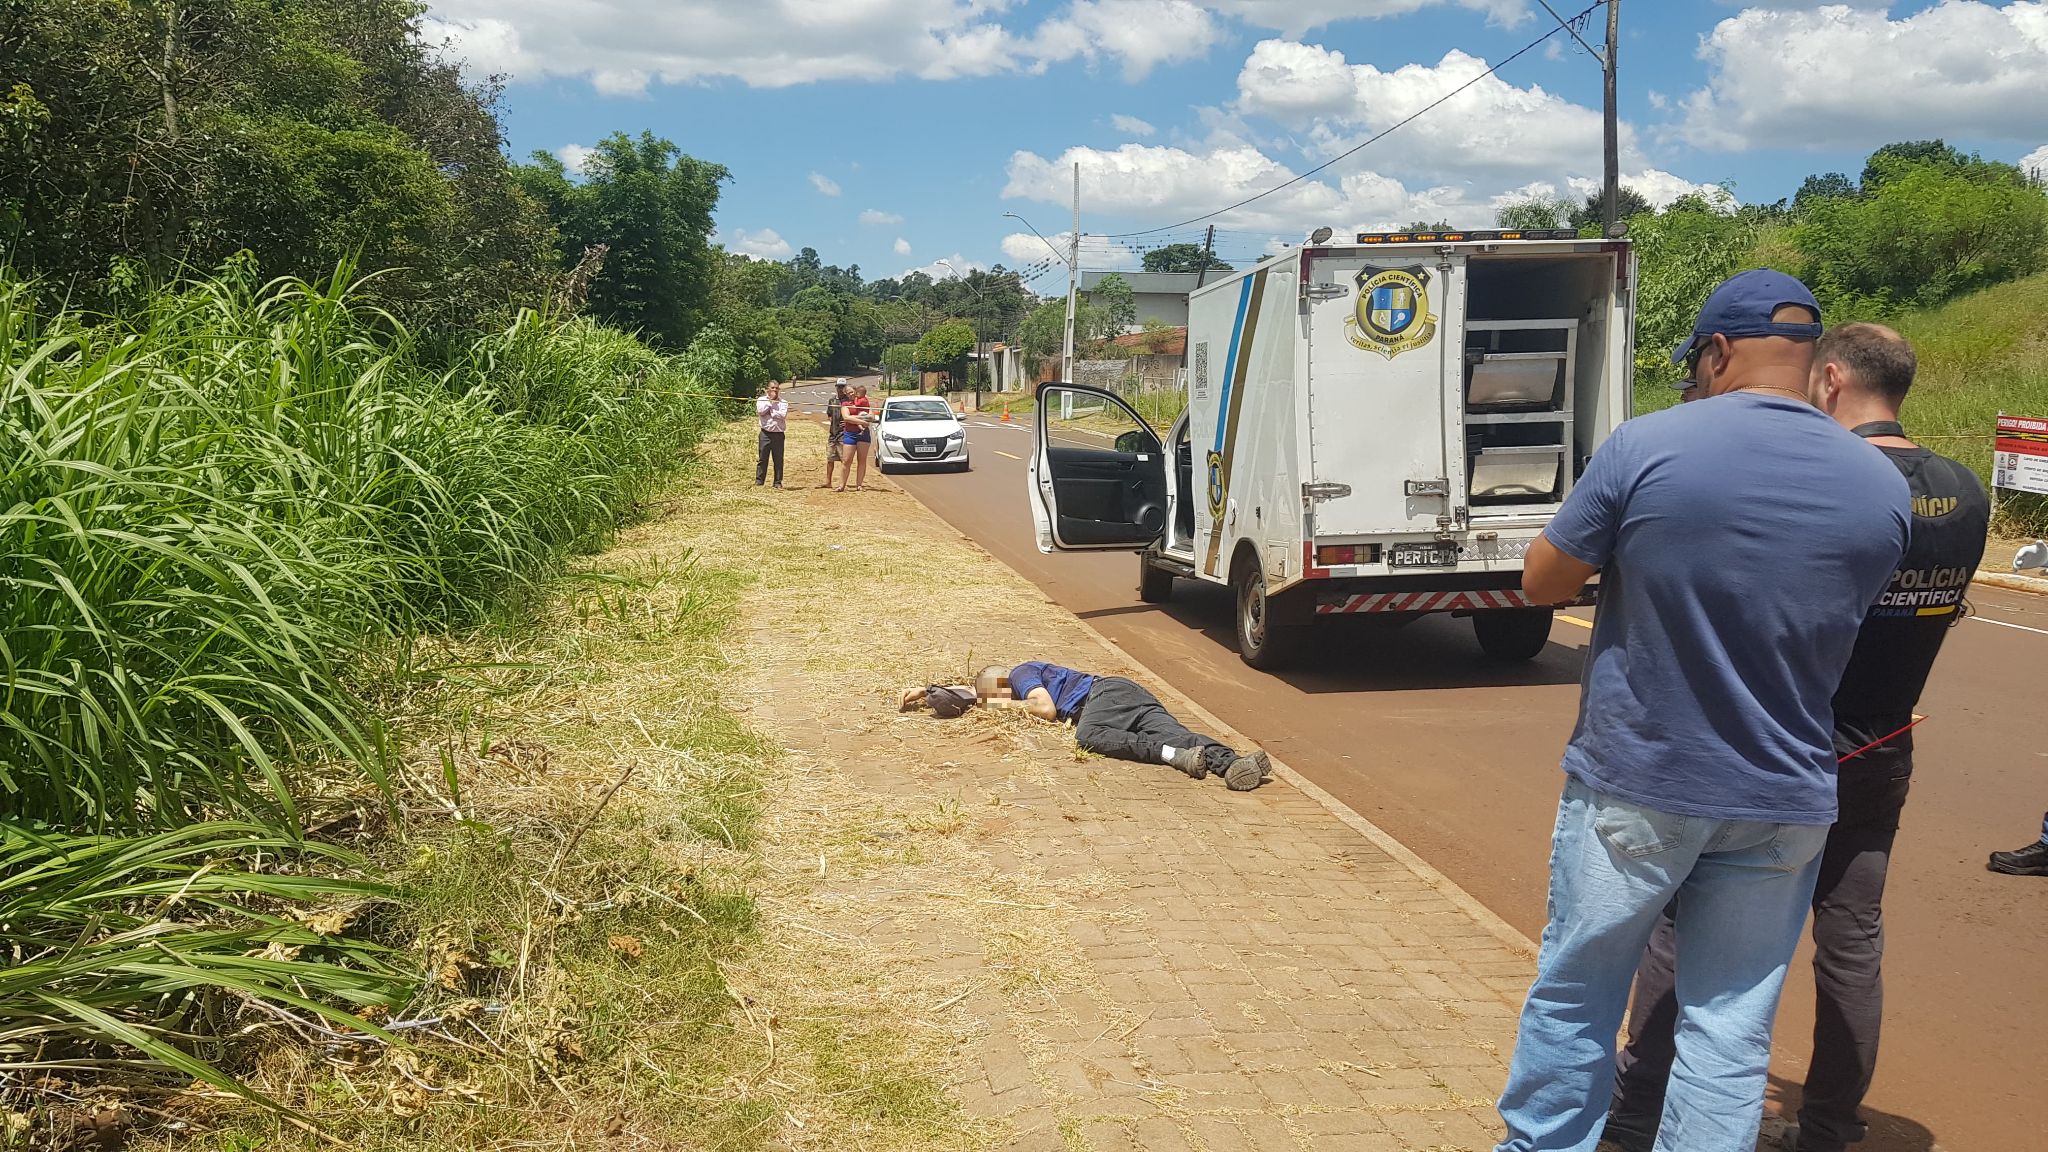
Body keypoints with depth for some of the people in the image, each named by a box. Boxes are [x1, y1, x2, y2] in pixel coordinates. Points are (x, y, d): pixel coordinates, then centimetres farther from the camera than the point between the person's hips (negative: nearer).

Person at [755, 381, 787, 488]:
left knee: (778, 459, 3)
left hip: (778, 434, 1)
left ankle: (778, 482, 10)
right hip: (765, 433, -1)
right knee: (762, 458, 1)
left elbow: (782, 415, -9)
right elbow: (760, 411, -11)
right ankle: (758, 481, 7)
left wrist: (770, 411, -6)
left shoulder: (783, 402, 7)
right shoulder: (761, 400, 8)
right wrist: (770, 401, -7)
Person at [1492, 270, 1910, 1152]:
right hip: (1782, 801, 3)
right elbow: (1842, 624, 12)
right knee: (1730, 1029, 12)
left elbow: (1542, 583, -5)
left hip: (1634, 783, -2)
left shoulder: (1646, 446, -14)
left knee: (1572, 996, 14)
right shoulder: (1881, 486, -1)